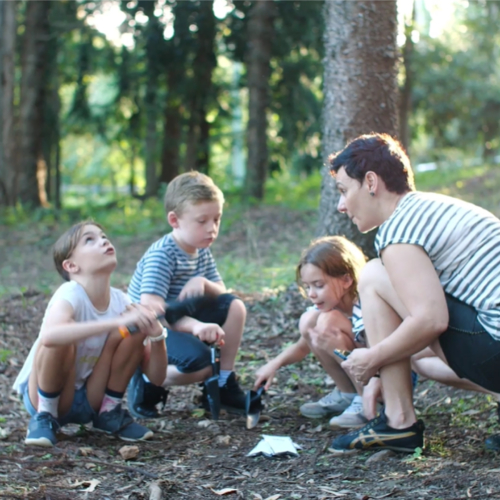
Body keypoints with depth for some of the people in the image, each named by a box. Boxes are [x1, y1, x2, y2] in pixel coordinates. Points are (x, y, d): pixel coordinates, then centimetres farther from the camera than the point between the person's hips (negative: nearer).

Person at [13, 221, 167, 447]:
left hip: (89, 399, 5)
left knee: (133, 331, -15)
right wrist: (118, 321, -53)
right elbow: (49, 335, -50)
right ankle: (45, 416, -10)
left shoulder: (121, 301, -9)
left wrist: (156, 335, -28)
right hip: (45, 392, -5)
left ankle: (110, 412, 1)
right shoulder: (70, 294, -24)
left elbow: (155, 375, -8)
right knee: (61, 340, -33)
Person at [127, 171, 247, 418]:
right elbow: (151, 308, -34)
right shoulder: (161, 255, -23)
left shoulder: (202, 251, 4)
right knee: (199, 361, -33)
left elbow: (222, 293, 6)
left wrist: (203, 283, -19)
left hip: (181, 322, 8)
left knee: (234, 307, -8)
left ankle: (223, 386, -1)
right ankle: (147, 382, -5)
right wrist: (197, 326, -46)